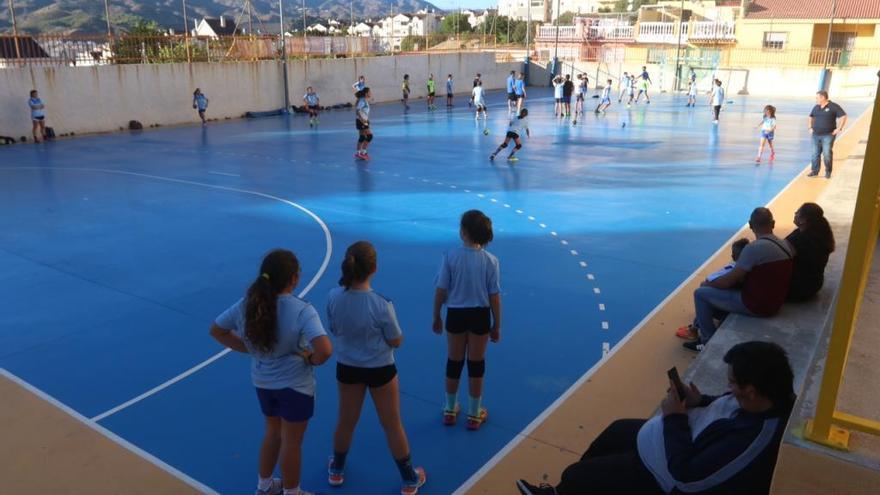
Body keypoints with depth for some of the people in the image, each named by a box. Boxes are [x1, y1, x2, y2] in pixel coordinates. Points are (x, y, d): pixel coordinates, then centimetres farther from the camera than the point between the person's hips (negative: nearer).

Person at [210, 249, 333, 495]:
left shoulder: (246, 305, -10)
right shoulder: (301, 310, -27)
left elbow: (217, 331, 3)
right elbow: (325, 350, -37)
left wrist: (249, 349, 3)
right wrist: (311, 359, -15)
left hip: (262, 381, 6)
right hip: (295, 384, -6)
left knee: (273, 432, 29)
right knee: (291, 442, 15)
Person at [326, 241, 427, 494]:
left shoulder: (333, 297, -18)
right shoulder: (381, 304, -29)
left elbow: (334, 330, 0)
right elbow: (396, 342, -15)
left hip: (347, 367, 3)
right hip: (380, 370, -3)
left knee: (346, 421, 25)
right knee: (392, 425, 15)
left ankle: (337, 470, 47)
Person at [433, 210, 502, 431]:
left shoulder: (450, 256, -15)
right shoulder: (490, 261, -13)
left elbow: (441, 290, -10)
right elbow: (494, 297, -9)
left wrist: (436, 317, 5)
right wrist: (497, 325, 3)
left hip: (456, 314, 0)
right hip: (479, 315, 0)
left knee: (454, 362, 17)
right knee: (476, 364, 14)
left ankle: (450, 410, 33)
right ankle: (474, 414, 27)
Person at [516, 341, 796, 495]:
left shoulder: (754, 438, -40)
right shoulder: (775, 398, -14)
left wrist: (675, 417, -25)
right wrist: (699, 402, -11)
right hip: (685, 443, 10)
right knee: (617, 431, 28)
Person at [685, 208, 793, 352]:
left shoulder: (754, 248, -24)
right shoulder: (785, 245, 1)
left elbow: (729, 281, -18)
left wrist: (707, 283, 1)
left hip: (756, 304, -9)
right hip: (774, 301, 9)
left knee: (700, 293, 1)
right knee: (717, 288, 24)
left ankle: (709, 341, 10)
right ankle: (702, 325, 36)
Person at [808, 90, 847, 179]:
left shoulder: (833, 106, -7)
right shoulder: (816, 107, 10)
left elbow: (843, 116, -9)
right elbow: (811, 117, 28)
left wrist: (839, 129, -12)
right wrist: (811, 127, 17)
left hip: (828, 135, -6)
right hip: (816, 135, 6)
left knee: (827, 154, -8)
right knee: (815, 154, 7)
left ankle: (828, 172, 4)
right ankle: (815, 171, 15)